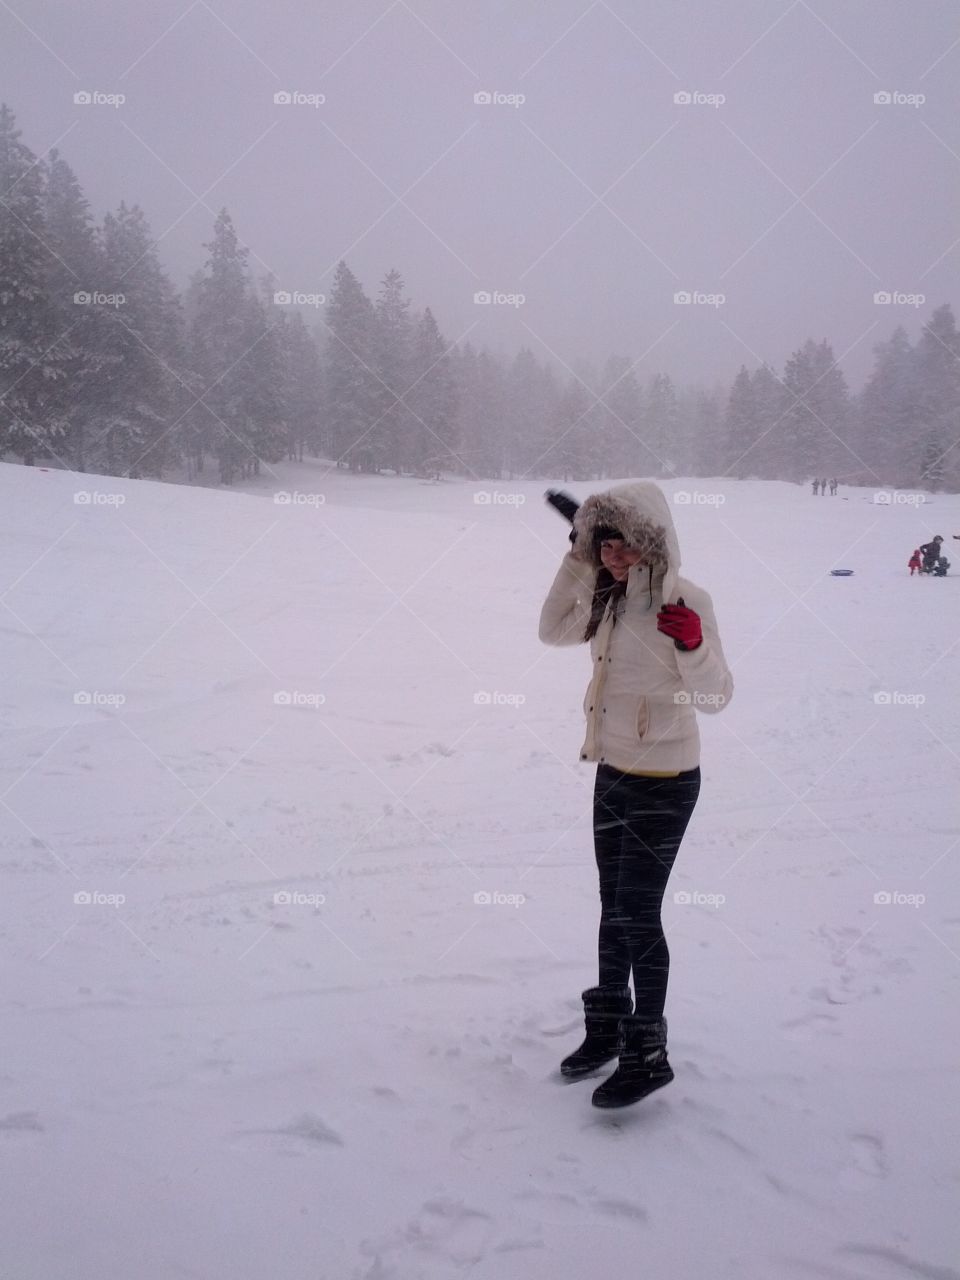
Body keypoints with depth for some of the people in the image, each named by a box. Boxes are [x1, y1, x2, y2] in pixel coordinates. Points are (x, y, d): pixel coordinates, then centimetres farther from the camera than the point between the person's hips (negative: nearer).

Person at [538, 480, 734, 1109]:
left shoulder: (686, 599, -18)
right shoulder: (611, 597, 2)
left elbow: (716, 695, -16)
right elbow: (553, 630, 13)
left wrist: (694, 643, -35)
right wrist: (577, 560, 3)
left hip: (663, 782, -7)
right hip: (613, 773, 7)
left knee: (638, 915, 0)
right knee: (614, 908, 19)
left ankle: (648, 1055, 17)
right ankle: (608, 1027, 36)